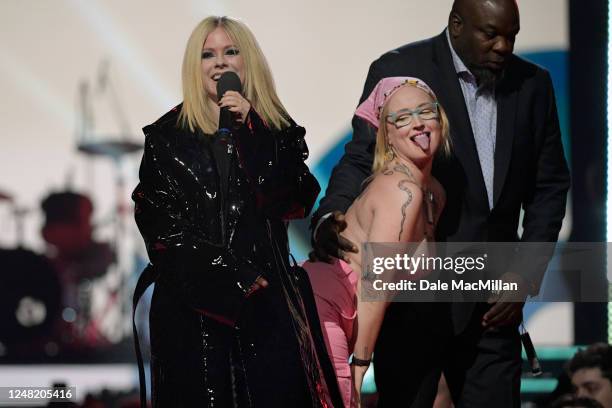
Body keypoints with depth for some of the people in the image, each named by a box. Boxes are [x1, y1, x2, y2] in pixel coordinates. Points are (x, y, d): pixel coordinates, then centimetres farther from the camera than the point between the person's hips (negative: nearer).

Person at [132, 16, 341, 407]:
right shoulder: (169, 134, 5)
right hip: (193, 297, -1)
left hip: (265, 296, 1)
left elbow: (299, 201, -5)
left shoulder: (276, 128, 9)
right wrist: (225, 274, -8)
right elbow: (158, 220, 0)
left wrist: (249, 129, -10)